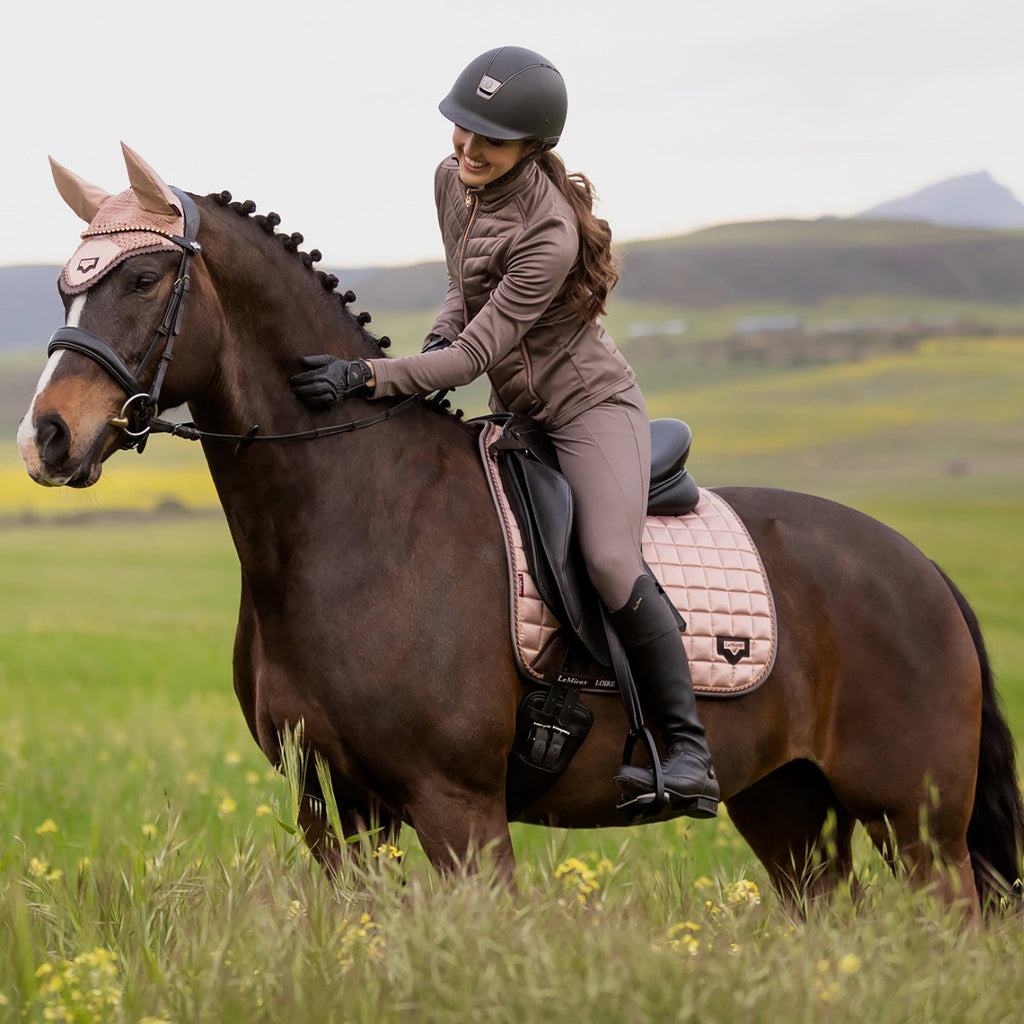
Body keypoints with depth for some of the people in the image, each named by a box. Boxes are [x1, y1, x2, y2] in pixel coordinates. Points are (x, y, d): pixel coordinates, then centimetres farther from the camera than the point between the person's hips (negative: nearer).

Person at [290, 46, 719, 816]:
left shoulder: (550, 235, -27)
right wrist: (440, 338, -1)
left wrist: (366, 376, -33)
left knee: (611, 559, -28)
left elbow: (479, 354, -27)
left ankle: (689, 751, -23)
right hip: (516, 414, 9)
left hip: (592, 407, -9)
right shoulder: (453, 182, -2)